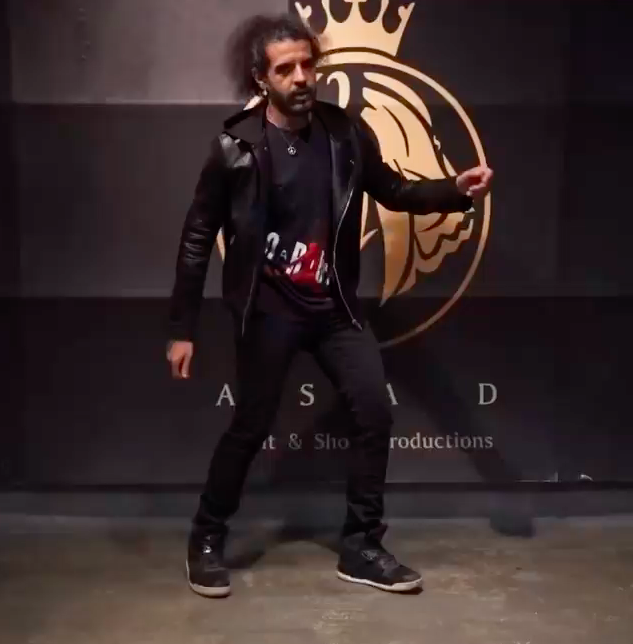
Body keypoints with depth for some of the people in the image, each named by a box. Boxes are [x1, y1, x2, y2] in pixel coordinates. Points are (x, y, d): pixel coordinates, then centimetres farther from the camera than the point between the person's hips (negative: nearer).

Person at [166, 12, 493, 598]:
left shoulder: (346, 134, -1)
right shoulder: (237, 147, -10)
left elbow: (392, 191, 13)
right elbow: (198, 237, -5)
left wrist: (456, 190, -6)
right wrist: (182, 329, -7)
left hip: (333, 305, 4)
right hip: (268, 309, -4)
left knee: (375, 412, -1)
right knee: (251, 427, 3)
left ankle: (361, 547, 16)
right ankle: (206, 540, 26)